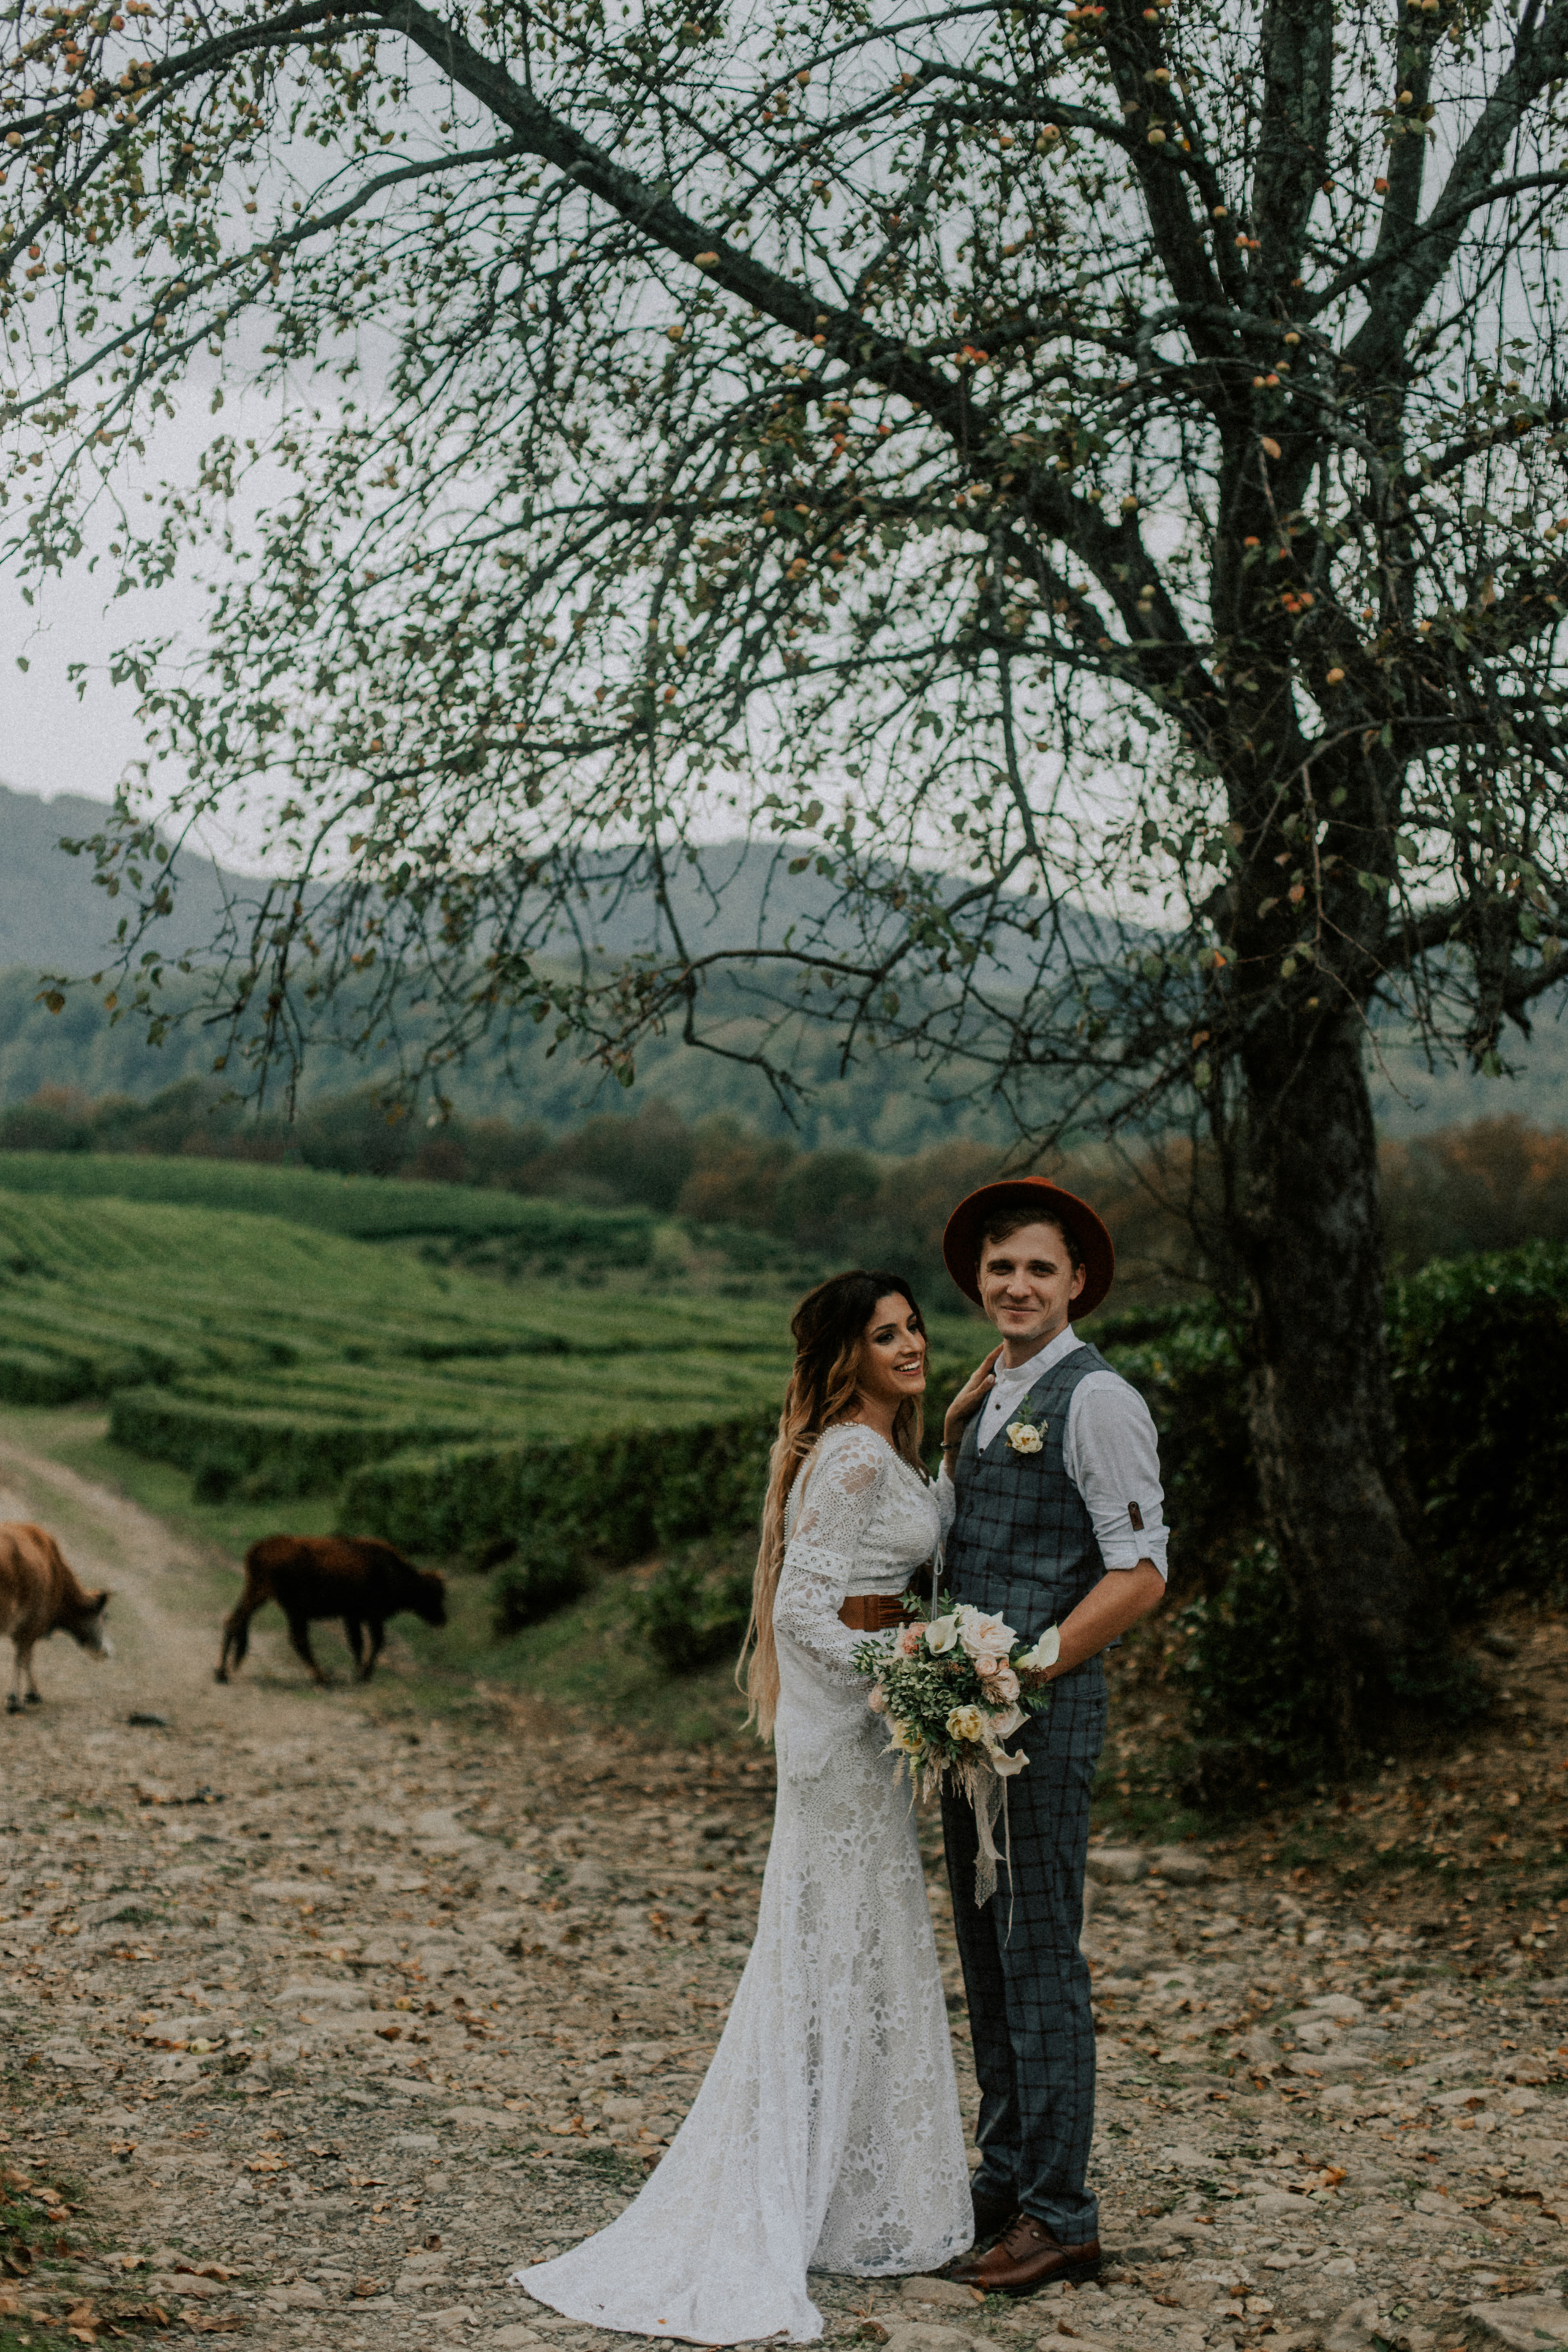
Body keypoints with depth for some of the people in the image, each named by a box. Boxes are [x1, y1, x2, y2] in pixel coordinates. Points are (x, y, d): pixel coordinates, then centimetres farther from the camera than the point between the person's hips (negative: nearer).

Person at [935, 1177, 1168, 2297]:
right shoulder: (996, 1398, 15)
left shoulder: (1096, 1399, -12)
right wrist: (954, 1432, 8)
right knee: (986, 1953, 14)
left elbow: (1140, 1575, -16)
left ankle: (1059, 2214, 3)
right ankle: (1004, 2181, 25)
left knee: (1042, 1956, -5)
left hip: (1046, 1706, -9)